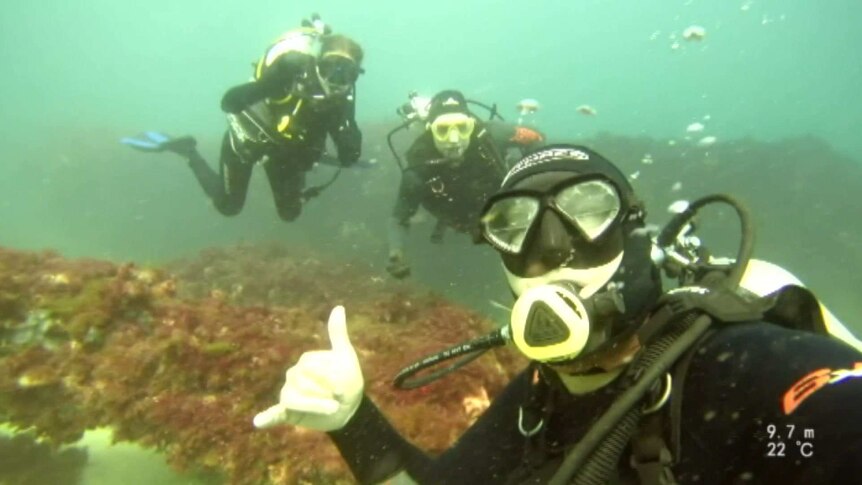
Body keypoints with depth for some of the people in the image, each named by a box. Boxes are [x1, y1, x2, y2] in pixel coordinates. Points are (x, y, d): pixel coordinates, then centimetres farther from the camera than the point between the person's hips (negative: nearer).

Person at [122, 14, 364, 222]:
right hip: (248, 136, -4)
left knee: (290, 213, 12)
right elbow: (229, 102, -39)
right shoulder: (292, 68, -36)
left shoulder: (339, 94, -21)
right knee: (228, 206, 10)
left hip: (284, 146, 4)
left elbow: (350, 156, -19)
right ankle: (186, 151, 24)